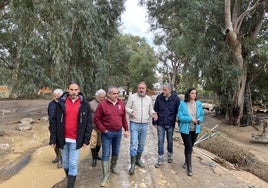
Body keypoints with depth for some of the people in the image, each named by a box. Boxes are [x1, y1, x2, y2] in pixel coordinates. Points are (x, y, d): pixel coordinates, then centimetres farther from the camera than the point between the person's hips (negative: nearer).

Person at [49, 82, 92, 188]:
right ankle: (69, 178, 43)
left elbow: (89, 123, -2)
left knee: (73, 165, 2)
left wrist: (86, 139, -6)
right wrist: (53, 139, -3)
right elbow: (54, 122, 0)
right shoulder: (61, 103, -1)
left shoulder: (84, 104, -4)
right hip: (63, 139, 2)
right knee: (65, 163, 18)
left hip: (76, 140, -2)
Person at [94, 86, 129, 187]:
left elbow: (124, 118, 9)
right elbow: (96, 119, -8)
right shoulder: (102, 104, -11)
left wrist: (126, 129, 7)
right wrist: (103, 130, -11)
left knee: (116, 152, 19)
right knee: (106, 154, -1)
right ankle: (105, 177, 8)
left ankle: (113, 167, 43)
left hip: (118, 132, 5)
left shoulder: (121, 104, 3)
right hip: (107, 133, -4)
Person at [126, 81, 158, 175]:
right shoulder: (132, 97, -3)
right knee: (133, 144, -7)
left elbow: (151, 110, 15)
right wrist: (131, 111, -22)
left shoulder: (149, 99, 8)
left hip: (144, 125, 4)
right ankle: (132, 165, 2)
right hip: (134, 124, -4)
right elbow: (127, 108, -1)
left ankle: (138, 159, 34)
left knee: (141, 144, 15)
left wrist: (153, 113, -7)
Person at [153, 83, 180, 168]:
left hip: (170, 124, 0)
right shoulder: (159, 97, -7)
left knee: (170, 141, 16)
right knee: (160, 141, 4)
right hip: (160, 124, 1)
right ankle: (160, 159, 17)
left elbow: (178, 111, -3)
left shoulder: (175, 98, -10)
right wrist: (155, 122, 0)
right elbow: (155, 110, 0)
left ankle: (170, 156, 36)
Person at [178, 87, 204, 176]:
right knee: (188, 147, -5)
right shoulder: (182, 104, -11)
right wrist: (191, 119, -21)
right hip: (185, 129, -4)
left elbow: (201, 115, 6)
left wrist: (199, 120, -15)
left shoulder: (198, 104, 1)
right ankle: (189, 168, 5)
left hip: (195, 129, 4)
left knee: (190, 147, 18)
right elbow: (180, 116, -13)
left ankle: (186, 162, 39)